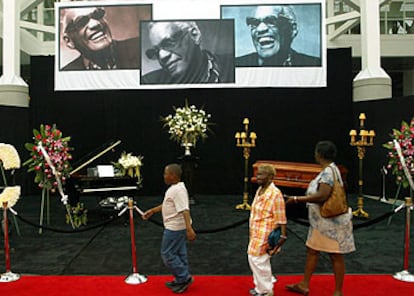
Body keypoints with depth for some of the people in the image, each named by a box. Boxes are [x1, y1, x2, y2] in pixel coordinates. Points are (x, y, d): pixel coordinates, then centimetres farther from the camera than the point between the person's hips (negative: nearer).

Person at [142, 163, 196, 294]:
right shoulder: (174, 188, 9)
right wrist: (152, 211, 26)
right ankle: (182, 280, 29)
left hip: (174, 228, -10)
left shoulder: (178, 190, -23)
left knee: (167, 254, 0)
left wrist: (189, 229, -36)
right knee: (179, 253, 17)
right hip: (176, 227, 10)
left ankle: (184, 278, 10)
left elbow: (185, 210, -31)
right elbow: (167, 205, 23)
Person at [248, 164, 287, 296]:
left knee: (258, 260, -2)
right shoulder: (259, 190, 8)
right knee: (253, 258, 18)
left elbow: (281, 217, -18)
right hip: (256, 232, 9)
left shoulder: (275, 193, -19)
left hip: (265, 234, -9)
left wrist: (283, 236, -18)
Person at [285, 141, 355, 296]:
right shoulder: (329, 169, 8)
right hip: (322, 221, 10)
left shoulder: (328, 171, -22)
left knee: (336, 256, 5)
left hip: (332, 221, -10)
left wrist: (297, 199, -25)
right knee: (312, 250, 15)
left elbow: (322, 195, -32)